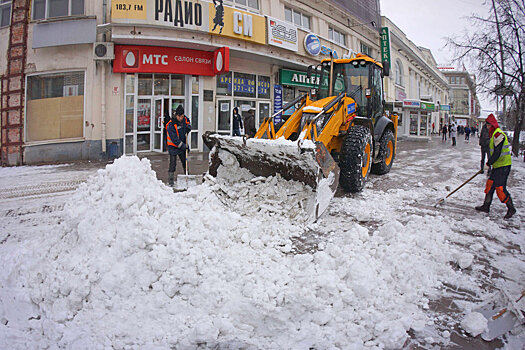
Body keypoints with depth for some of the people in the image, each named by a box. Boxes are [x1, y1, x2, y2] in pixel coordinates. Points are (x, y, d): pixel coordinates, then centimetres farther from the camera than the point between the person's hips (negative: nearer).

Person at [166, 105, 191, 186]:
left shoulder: (184, 119, -7)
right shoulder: (171, 125, -25)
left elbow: (188, 123, 18)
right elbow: (175, 139, -25)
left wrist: (188, 127, -5)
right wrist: (183, 146, -26)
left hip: (183, 145, 6)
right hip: (173, 147, -6)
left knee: (185, 162, 16)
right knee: (173, 164, -6)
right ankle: (170, 181, 3)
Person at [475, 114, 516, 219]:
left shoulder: (498, 134, -19)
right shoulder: (494, 134, 14)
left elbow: (497, 153, -22)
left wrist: (488, 163, -14)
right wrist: (489, 163, 19)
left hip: (503, 166, -10)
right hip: (497, 165, 10)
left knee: (500, 188, -8)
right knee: (490, 185, 12)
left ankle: (511, 209, 5)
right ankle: (486, 206, 19)